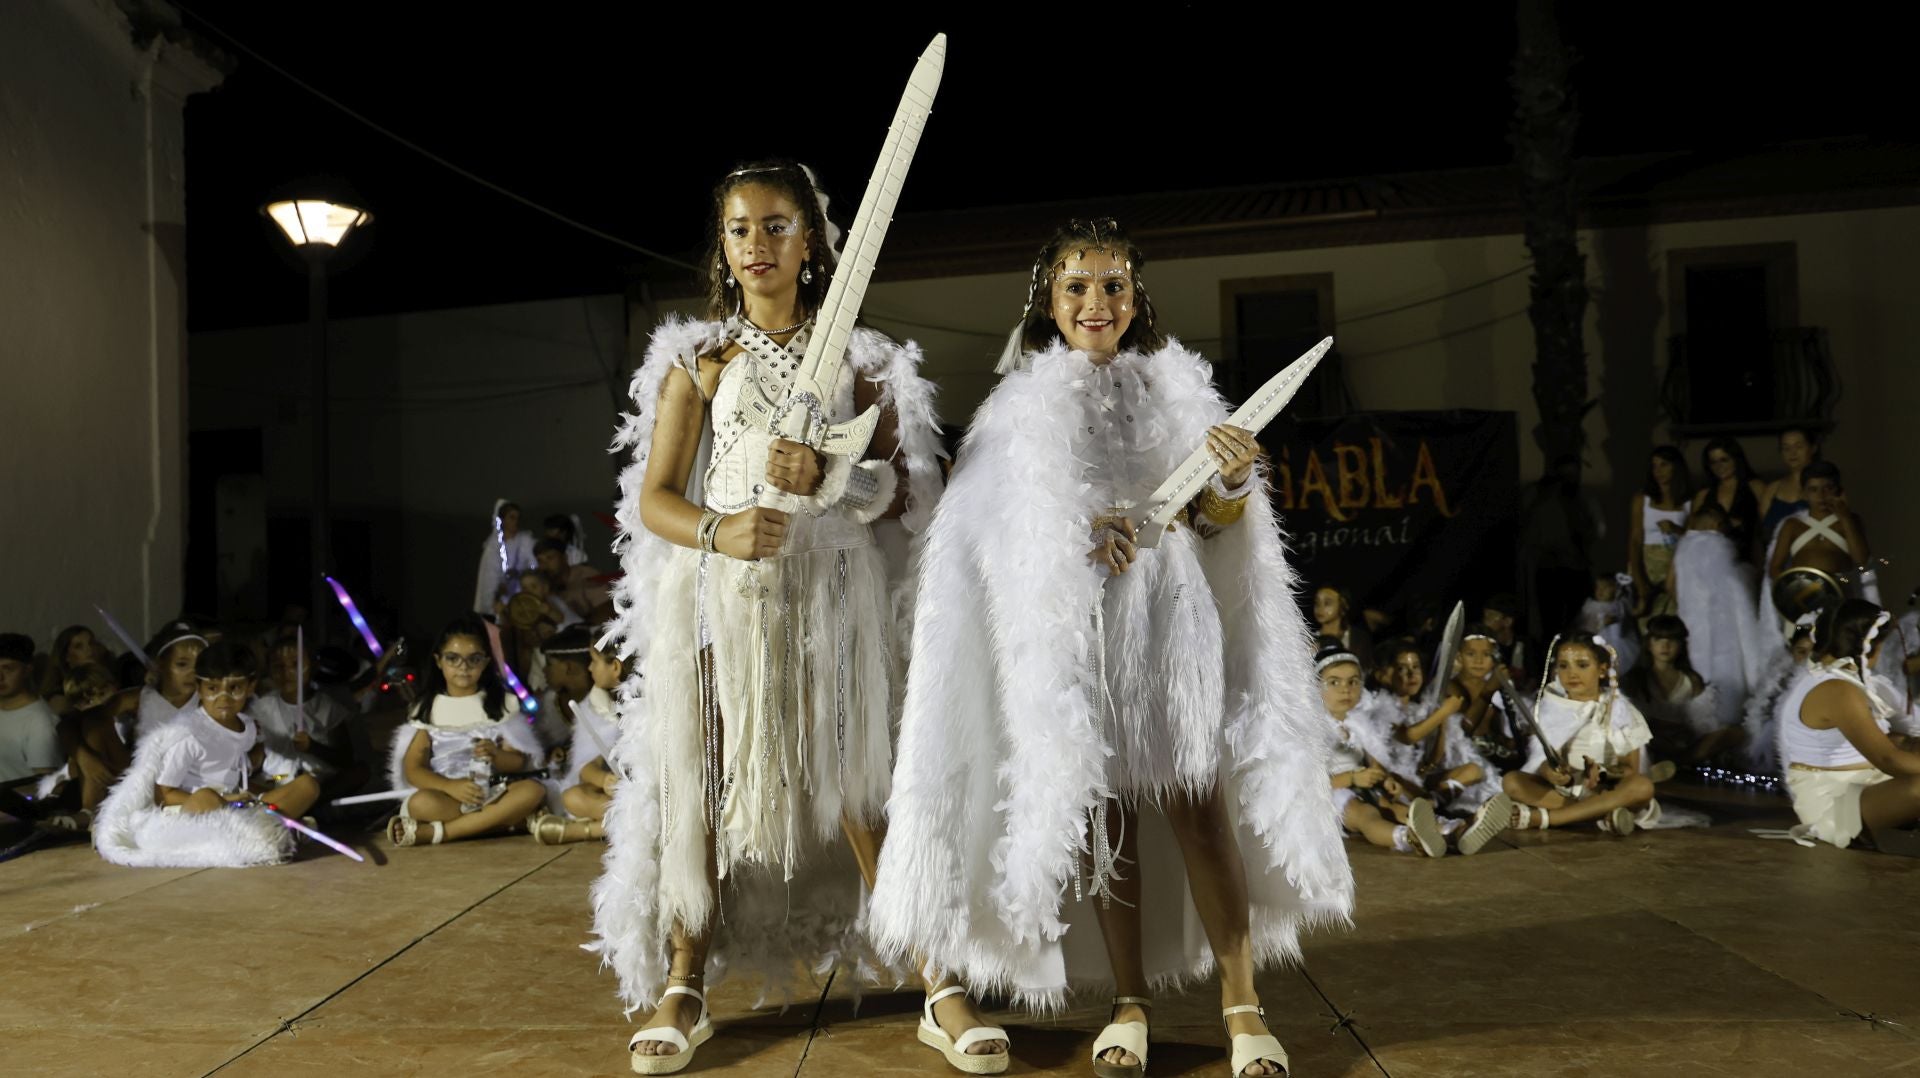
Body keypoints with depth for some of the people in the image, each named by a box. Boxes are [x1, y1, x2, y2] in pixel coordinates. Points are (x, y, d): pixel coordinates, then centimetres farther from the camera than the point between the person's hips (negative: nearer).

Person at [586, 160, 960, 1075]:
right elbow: (653, 498, 2)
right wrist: (718, 532, -19)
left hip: (829, 591, 0)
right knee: (703, 781, 3)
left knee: (863, 785, -3)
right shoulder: (698, 359, 8)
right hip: (718, 591, 1)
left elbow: (903, 491, 4)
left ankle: (940, 992, 4)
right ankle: (683, 989, 16)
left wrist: (826, 478, -15)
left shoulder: (856, 357, 9)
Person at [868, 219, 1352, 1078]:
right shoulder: (1023, 402, 9)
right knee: (1103, 806, 1)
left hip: (1171, 614, 0)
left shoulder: (1176, 386, 10)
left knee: (1196, 800, -6)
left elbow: (1211, 518, 8)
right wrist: (1080, 535, -14)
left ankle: (1242, 1004, -1)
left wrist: (1232, 482, -15)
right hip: (1073, 623, 0)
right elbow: (1003, 525, 4)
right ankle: (1129, 999, 12)